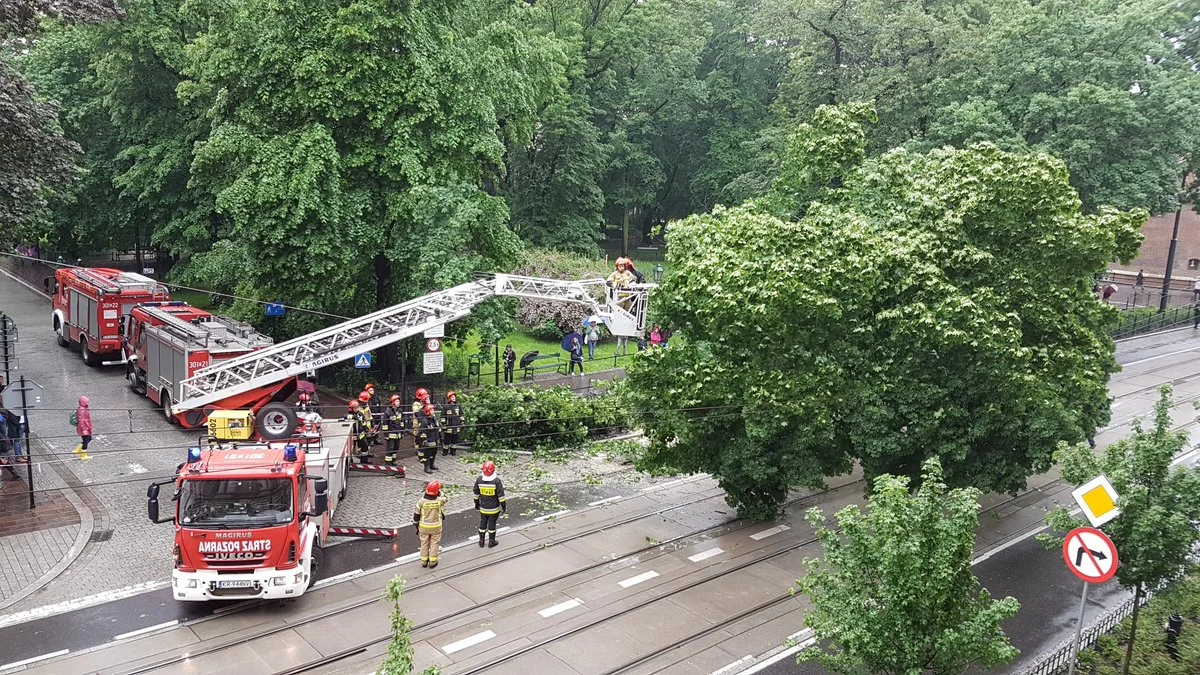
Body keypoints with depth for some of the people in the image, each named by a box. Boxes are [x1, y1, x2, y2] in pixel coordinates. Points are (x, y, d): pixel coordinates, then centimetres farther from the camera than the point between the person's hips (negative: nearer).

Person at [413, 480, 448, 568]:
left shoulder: (421, 501, -20)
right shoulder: (440, 501, -22)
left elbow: (416, 515, -8)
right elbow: (444, 499, 6)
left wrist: (416, 526, 6)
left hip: (424, 527, 1)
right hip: (436, 527, -1)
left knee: (424, 543, 18)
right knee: (434, 543, 16)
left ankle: (424, 561, 30)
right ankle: (432, 562, 24)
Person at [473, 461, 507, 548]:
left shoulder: (479, 480, -10)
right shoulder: (496, 481, -20)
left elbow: (476, 493, 3)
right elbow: (501, 495, -15)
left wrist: (476, 504, 17)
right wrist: (504, 506, -4)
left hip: (483, 508, 3)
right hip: (494, 508, -3)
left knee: (482, 523, 17)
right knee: (492, 523, 10)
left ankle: (481, 541, 26)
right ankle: (491, 541, 21)